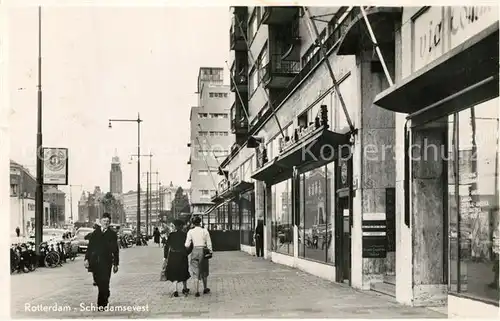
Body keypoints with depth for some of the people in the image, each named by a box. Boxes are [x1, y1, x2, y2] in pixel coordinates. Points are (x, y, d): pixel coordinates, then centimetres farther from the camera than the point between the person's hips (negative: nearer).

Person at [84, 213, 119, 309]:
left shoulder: (112, 234, 4)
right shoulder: (95, 232, 11)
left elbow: (115, 250, 4)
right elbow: (90, 246, 9)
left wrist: (115, 264, 2)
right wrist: (87, 258, -1)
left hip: (106, 262, -3)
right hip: (95, 261, 3)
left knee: (104, 283, -7)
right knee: (98, 282, 8)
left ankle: (101, 303, 0)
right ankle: (106, 295, 36)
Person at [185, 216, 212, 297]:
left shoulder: (190, 232, -3)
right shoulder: (205, 231, -2)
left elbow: (187, 245, -5)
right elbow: (209, 244, -3)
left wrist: (186, 246, 16)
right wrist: (210, 252, 8)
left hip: (195, 251, 0)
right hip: (203, 251, 0)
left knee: (197, 271, 6)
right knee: (204, 271, 18)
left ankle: (197, 291, -2)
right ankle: (205, 288, 30)